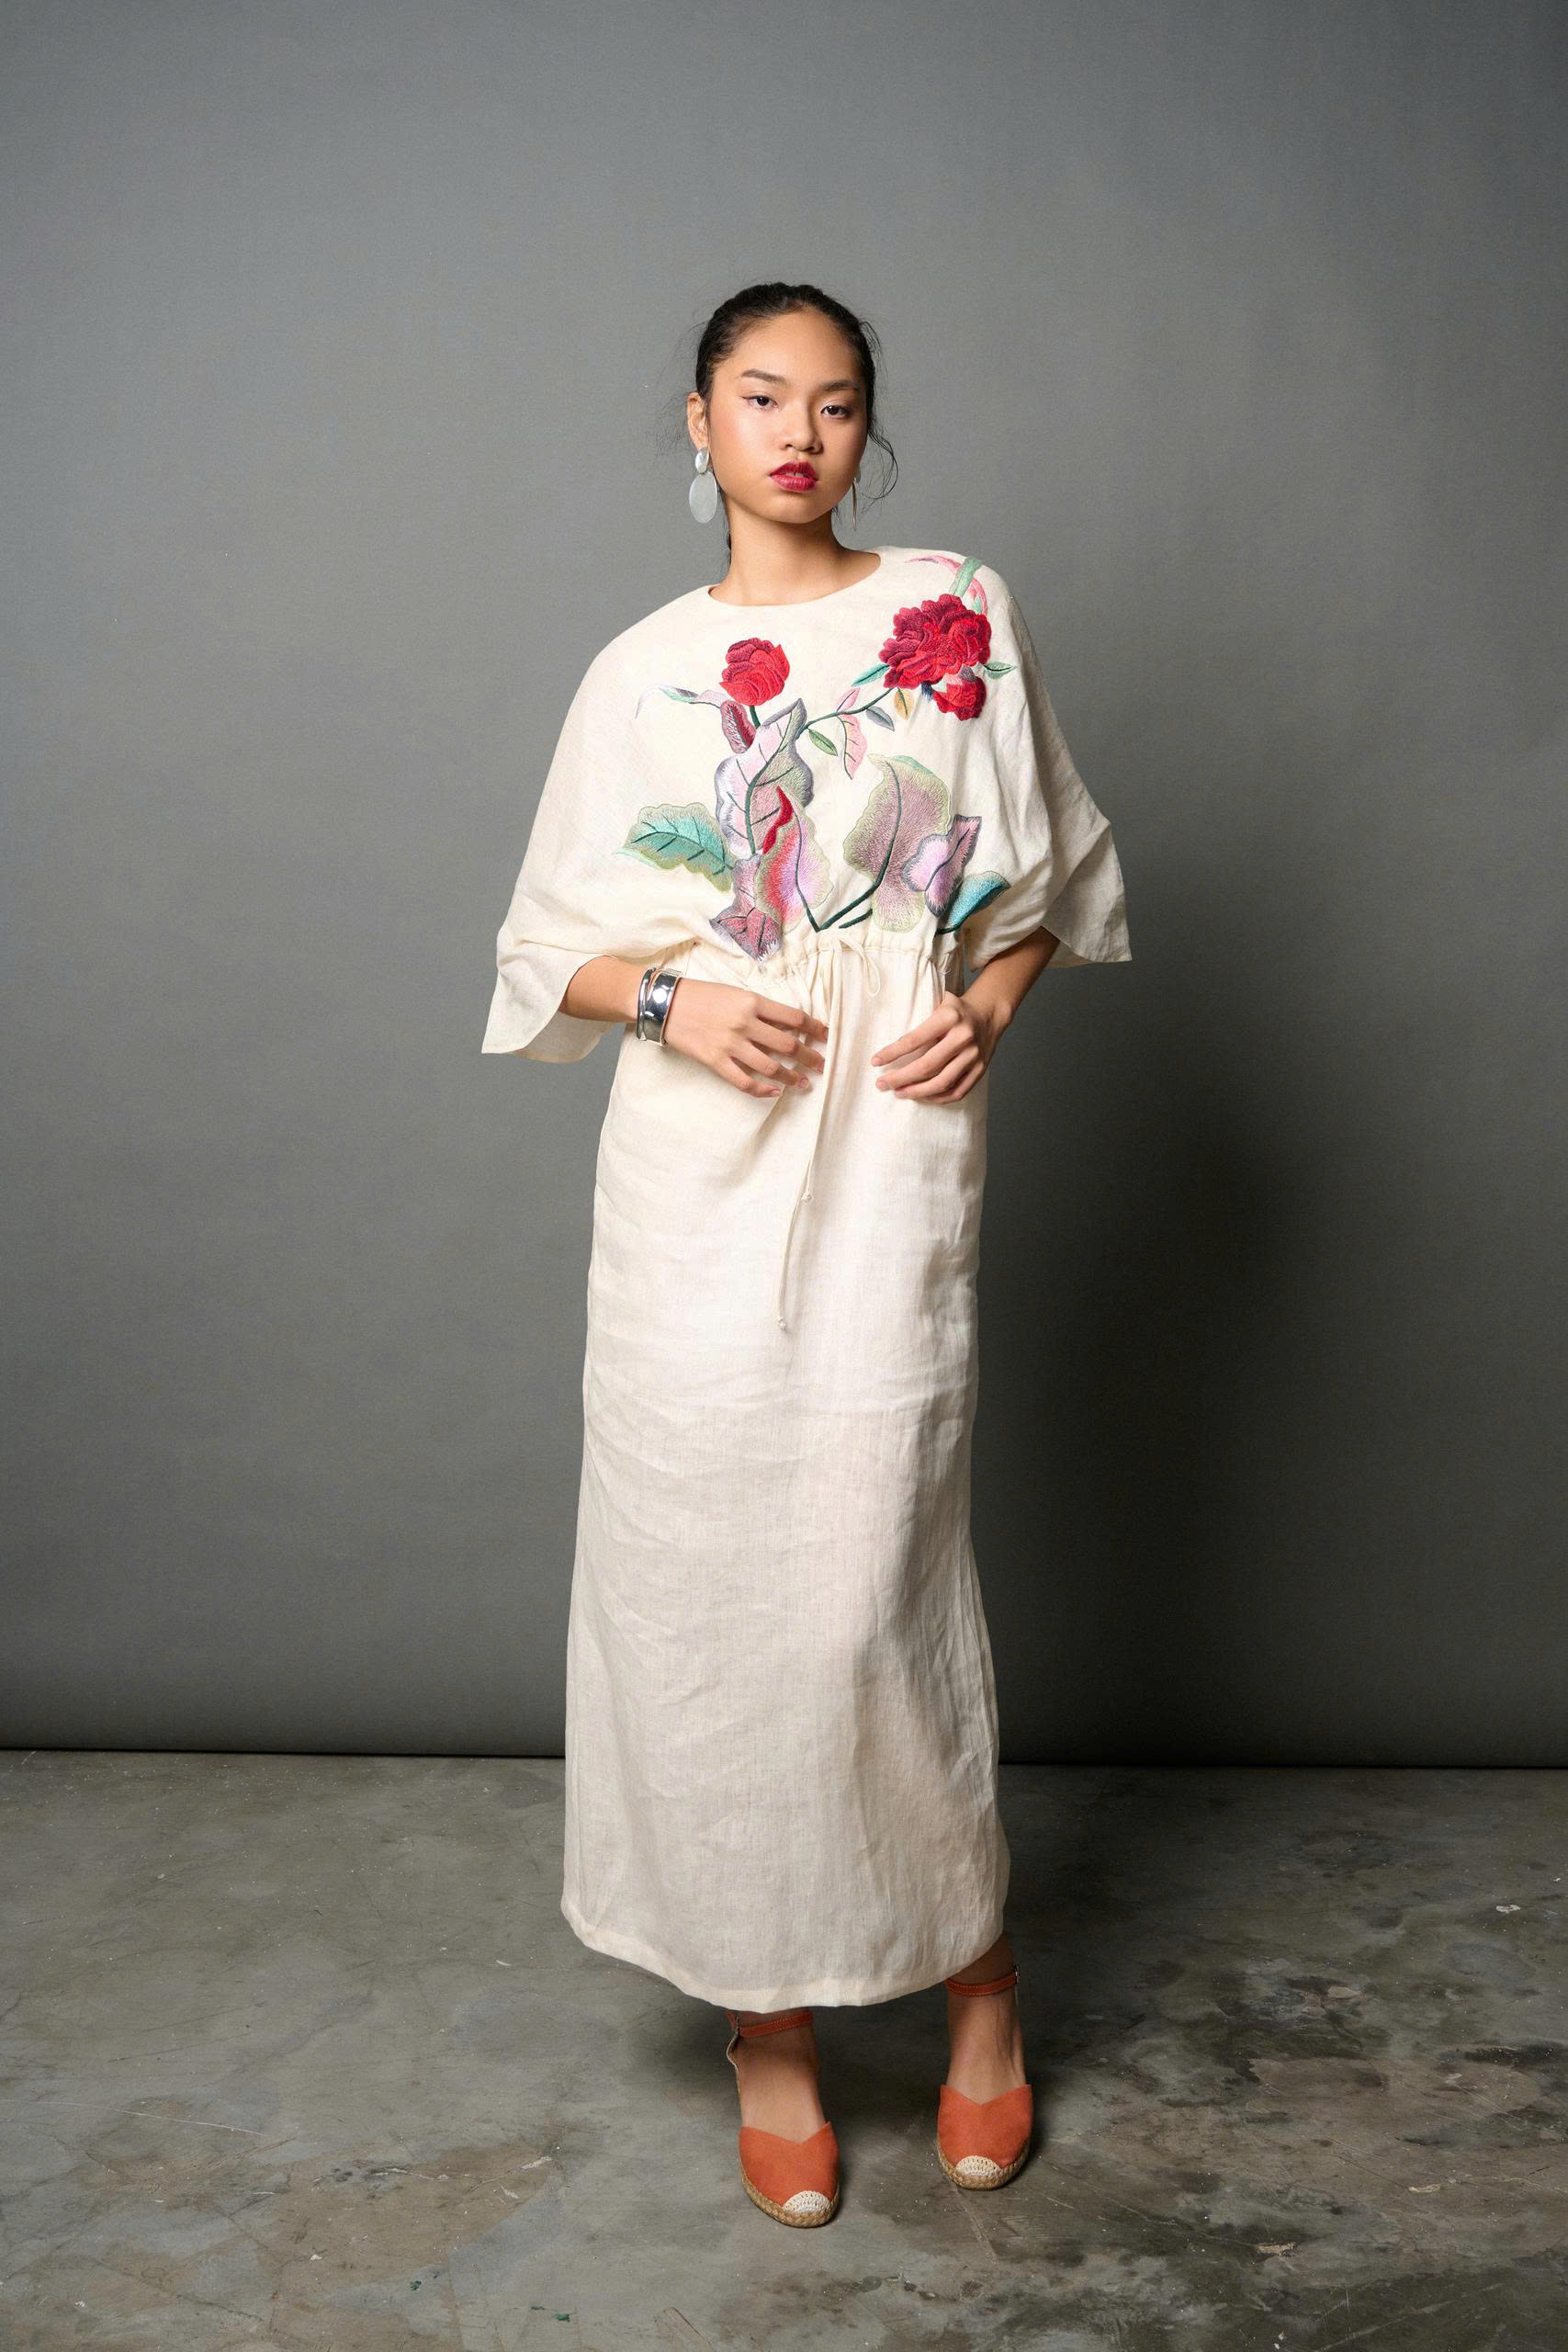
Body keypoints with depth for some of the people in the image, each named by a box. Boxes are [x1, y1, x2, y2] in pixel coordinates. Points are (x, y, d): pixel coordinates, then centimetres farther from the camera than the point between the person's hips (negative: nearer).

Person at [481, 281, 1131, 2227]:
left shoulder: (959, 616, 7)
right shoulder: (645, 669, 9)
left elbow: (1046, 875, 14)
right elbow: (558, 944, 11)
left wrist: (987, 1005, -5)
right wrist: (670, 998, -9)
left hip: (889, 1168, -2)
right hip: (697, 1179, 2)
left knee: (870, 1590, -3)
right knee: (699, 1587, 3)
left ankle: (977, 1976, 23)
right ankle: (765, 2027, 20)